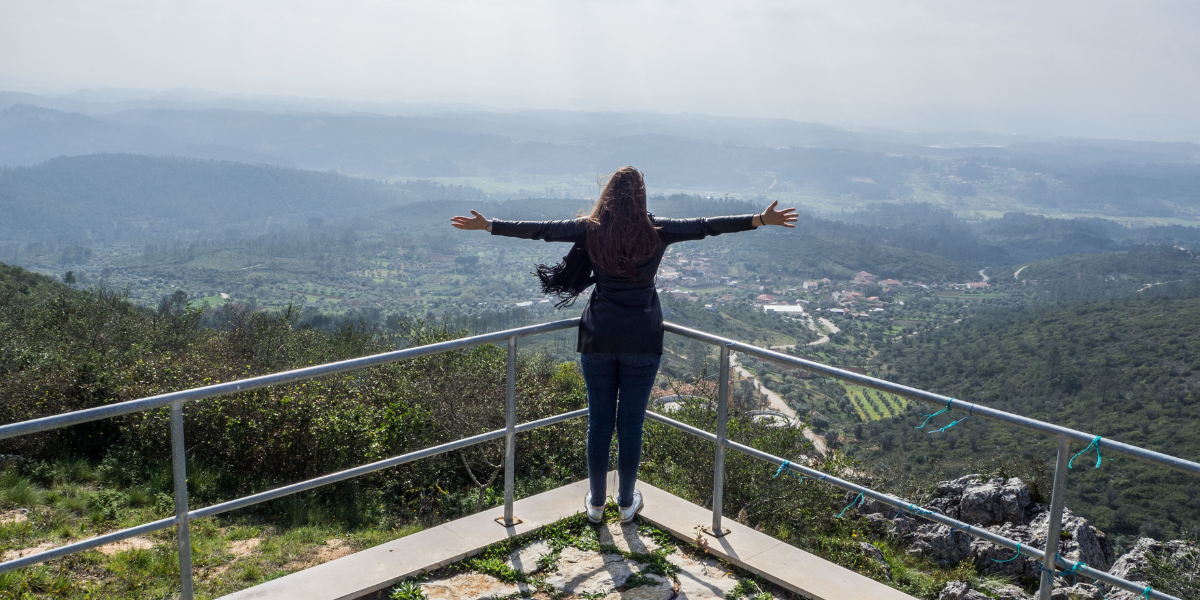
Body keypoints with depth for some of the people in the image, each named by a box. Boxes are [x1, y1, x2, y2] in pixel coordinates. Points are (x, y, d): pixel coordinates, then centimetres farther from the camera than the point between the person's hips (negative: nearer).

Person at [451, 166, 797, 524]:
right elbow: (706, 226, -3)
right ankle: (627, 503, 22)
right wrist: (762, 219, 1)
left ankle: (596, 503, 23)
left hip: (599, 337, 1)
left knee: (599, 422, 10)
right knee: (631, 423, 8)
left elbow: (539, 230, 2)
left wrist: (487, 225, 10)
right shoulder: (656, 231, -4)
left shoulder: (591, 230, -2)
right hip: (642, 340, -1)